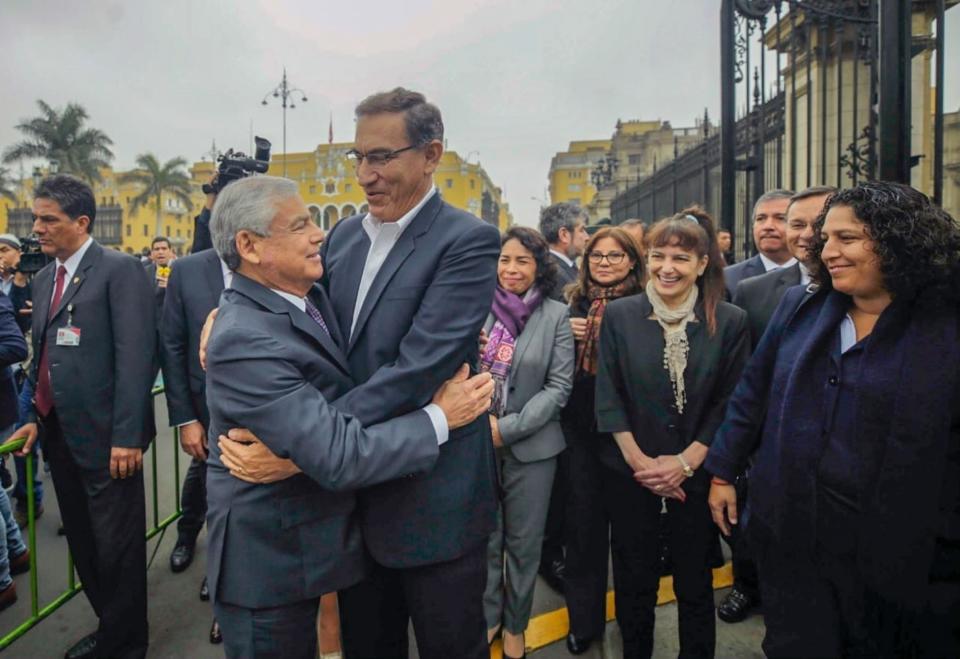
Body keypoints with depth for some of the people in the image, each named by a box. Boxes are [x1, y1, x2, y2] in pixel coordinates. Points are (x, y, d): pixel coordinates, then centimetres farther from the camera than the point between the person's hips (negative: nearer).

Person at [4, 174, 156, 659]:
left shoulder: (120, 270, -10)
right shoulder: (43, 278, 15)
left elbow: (135, 356, -16)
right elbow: (41, 355, 20)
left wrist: (126, 435, -19)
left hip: (104, 435, -8)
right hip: (59, 433, 8)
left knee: (116, 546, 5)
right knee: (82, 542, 18)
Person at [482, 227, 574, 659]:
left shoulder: (556, 315, -4)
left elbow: (559, 386, -8)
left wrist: (508, 428, -16)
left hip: (530, 445, -1)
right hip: (478, 442, 1)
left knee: (524, 542, 13)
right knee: (484, 538, 14)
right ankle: (487, 616, 37)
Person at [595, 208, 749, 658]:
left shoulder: (729, 322, -4)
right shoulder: (619, 316, -4)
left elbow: (731, 403, -4)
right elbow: (608, 397, -4)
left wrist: (686, 461, -10)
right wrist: (639, 460, -9)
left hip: (696, 473, 0)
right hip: (628, 471, 0)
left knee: (695, 583, 14)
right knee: (633, 580, 14)